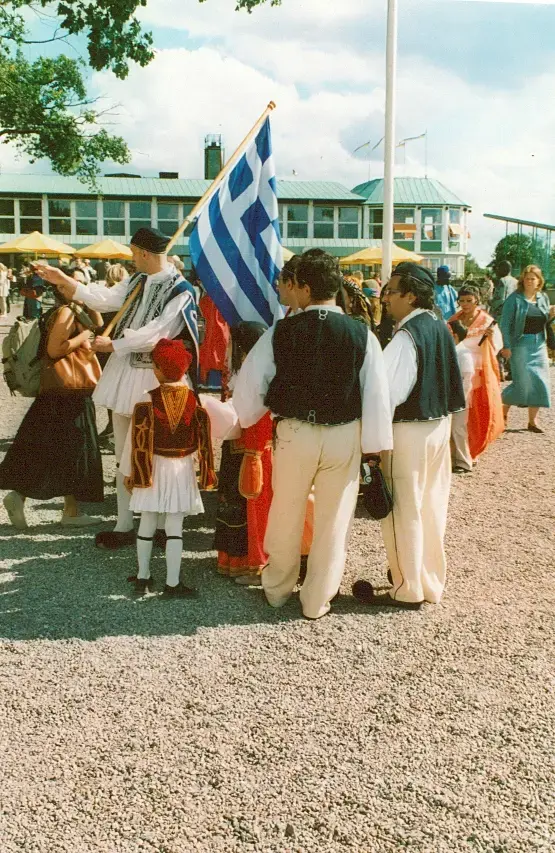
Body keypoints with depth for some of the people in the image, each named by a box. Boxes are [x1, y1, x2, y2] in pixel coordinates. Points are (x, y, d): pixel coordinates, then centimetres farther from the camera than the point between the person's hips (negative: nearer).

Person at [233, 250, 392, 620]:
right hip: (344, 435, 0)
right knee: (333, 520, 13)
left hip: (294, 432, 0)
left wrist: (248, 418, 16)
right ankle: (317, 601, 23)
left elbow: (249, 383, -2)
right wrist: (374, 444, -1)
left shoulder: (280, 332, -9)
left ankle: (277, 589, 36)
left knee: (286, 516, 18)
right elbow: (377, 394, -9)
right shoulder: (362, 335, -8)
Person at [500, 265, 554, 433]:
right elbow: (505, 323, -10)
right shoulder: (514, 298, -7)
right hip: (520, 344, -6)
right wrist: (506, 346, -16)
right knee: (523, 382, -6)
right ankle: (503, 410, 18)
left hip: (539, 345, 6)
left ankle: (533, 421, 14)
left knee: (539, 382, 4)